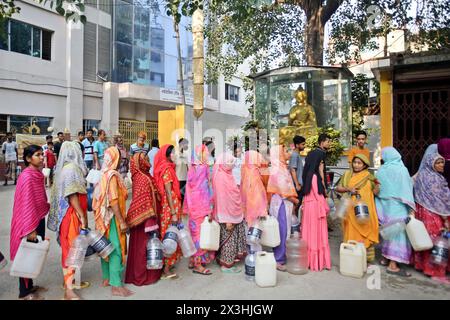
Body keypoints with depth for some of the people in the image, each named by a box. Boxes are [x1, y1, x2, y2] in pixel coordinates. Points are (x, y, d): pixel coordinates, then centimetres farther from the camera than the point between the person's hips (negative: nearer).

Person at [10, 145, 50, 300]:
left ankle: (30, 286, 32)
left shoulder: (37, 174, 7)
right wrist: (30, 228, -22)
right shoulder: (27, 176, -20)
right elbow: (26, 203, -22)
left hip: (39, 219, 9)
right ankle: (24, 292, 19)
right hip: (29, 222, -9)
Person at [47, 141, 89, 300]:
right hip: (72, 215, -10)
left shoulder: (65, 168, 11)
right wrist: (82, 216, -20)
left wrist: (82, 214, 19)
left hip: (72, 214, 10)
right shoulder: (71, 169, -18)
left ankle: (70, 280, 32)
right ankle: (69, 289, 6)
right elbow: (72, 196, -22)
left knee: (71, 247, 18)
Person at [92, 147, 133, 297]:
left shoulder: (104, 174, 9)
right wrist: (122, 221, -21)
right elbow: (113, 200, -23)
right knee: (116, 249, -4)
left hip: (104, 217, 9)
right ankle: (116, 285, 2)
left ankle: (107, 278, 28)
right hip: (112, 217, -9)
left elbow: (101, 197, 13)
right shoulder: (112, 175, -18)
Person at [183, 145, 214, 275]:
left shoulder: (192, 168, 5)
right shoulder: (204, 168, -13)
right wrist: (209, 211, -10)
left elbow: (189, 188, 8)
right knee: (201, 232, 1)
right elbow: (206, 190, -14)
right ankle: (198, 264, 8)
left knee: (195, 231, 15)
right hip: (202, 207, -7)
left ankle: (192, 260, 25)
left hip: (193, 207, 7)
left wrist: (188, 207, 12)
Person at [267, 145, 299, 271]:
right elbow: (284, 191, -18)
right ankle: (278, 260, 8)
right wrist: (296, 201, -6)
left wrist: (294, 200, 8)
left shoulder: (282, 167, 12)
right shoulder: (278, 169, -17)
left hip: (285, 203, 9)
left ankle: (280, 257, 26)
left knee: (284, 231, 15)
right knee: (281, 232, -2)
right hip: (281, 203, -9)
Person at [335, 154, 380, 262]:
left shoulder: (369, 177, 4)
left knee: (365, 232, 1)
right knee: (351, 232, 4)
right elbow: (338, 188, 3)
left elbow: (375, 192, 0)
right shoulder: (347, 174, 7)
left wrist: (377, 184, -18)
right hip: (351, 209, 1)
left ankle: (366, 256, 11)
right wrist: (348, 189, -13)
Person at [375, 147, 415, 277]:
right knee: (399, 232, 0)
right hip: (398, 206, -5)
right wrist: (411, 208, -5)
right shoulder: (401, 169, -11)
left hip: (384, 205, 5)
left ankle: (385, 258, 26)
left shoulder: (381, 171, 2)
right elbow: (407, 189, -10)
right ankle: (393, 265, 0)